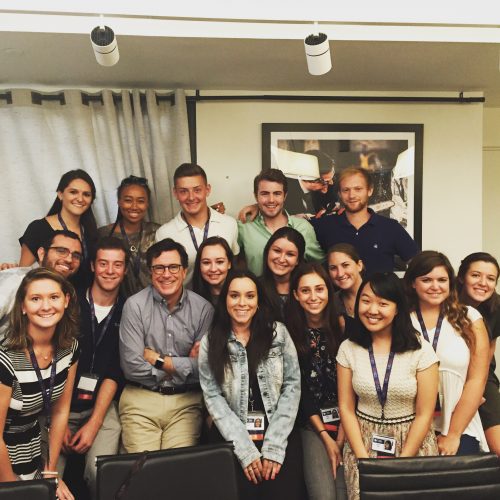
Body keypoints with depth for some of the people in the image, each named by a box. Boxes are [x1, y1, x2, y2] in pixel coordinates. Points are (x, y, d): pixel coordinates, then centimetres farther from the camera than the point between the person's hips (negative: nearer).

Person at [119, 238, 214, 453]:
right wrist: (185, 366, -5)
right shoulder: (135, 305, -4)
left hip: (187, 401, 1)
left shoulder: (203, 308, 1)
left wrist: (157, 360, -7)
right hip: (141, 398, -1)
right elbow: (132, 366, -11)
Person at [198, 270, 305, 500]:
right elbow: (213, 397, -3)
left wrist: (274, 446, -9)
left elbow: (292, 386, -2)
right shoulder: (210, 342, 2)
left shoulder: (278, 332, 2)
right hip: (232, 438, 0)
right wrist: (245, 449, -12)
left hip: (280, 434, 0)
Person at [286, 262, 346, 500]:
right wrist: (326, 437, -7)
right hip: (312, 424, 0)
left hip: (347, 419, 0)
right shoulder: (290, 333, -2)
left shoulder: (343, 326, -3)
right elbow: (299, 391, -2)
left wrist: (342, 432, -9)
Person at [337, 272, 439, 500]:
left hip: (412, 443, -1)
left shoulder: (421, 350, -8)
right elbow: (346, 408, 1)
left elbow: (424, 414, -6)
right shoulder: (348, 349, -1)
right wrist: (364, 459, -7)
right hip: (363, 440, 1)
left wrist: (400, 464, -9)